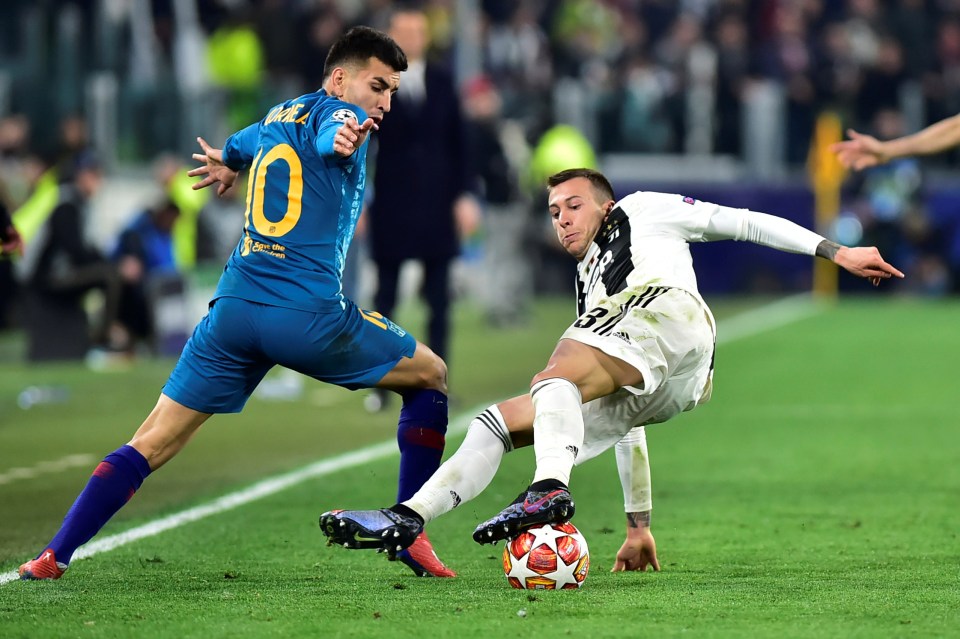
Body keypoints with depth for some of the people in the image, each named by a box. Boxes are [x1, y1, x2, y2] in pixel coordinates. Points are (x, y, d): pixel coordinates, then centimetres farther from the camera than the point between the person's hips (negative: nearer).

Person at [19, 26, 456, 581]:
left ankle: (54, 557, 0)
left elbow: (241, 145, 47)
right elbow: (326, 135, -25)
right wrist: (340, 139, -50)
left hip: (234, 307, 6)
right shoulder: (338, 114, 0)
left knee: (151, 444, 9)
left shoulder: (277, 117, 23)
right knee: (430, 375, 14)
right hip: (309, 316, -6)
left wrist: (226, 163, 71)